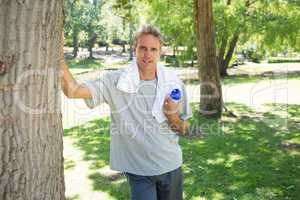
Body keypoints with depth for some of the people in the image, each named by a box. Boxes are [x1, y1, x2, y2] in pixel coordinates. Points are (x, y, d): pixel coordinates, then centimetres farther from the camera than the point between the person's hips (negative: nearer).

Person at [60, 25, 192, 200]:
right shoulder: (114, 81, -14)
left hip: (170, 166, 3)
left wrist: (172, 115, -20)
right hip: (138, 171, -3)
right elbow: (73, 90, -26)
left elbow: (184, 130, 1)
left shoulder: (173, 82, -7)